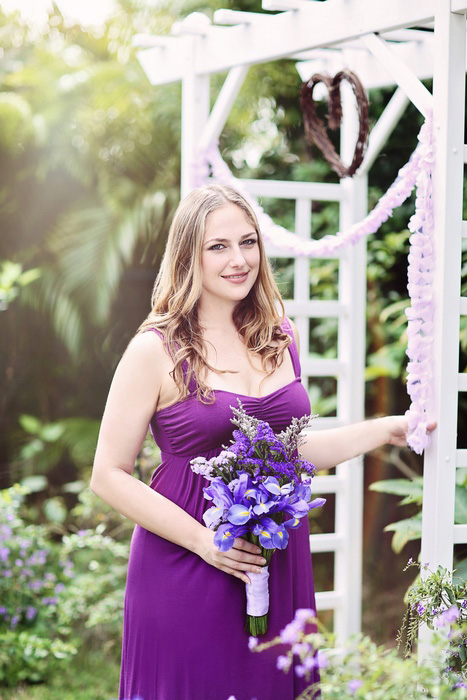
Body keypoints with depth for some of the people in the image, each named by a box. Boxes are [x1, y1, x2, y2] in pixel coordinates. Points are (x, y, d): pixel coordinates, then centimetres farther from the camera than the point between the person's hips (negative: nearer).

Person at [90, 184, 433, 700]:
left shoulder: (278, 340, 7)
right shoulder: (156, 352, -10)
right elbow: (108, 475, -9)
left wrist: (385, 430, 12)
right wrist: (205, 541, -15)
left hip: (279, 564, 5)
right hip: (186, 573, -5)